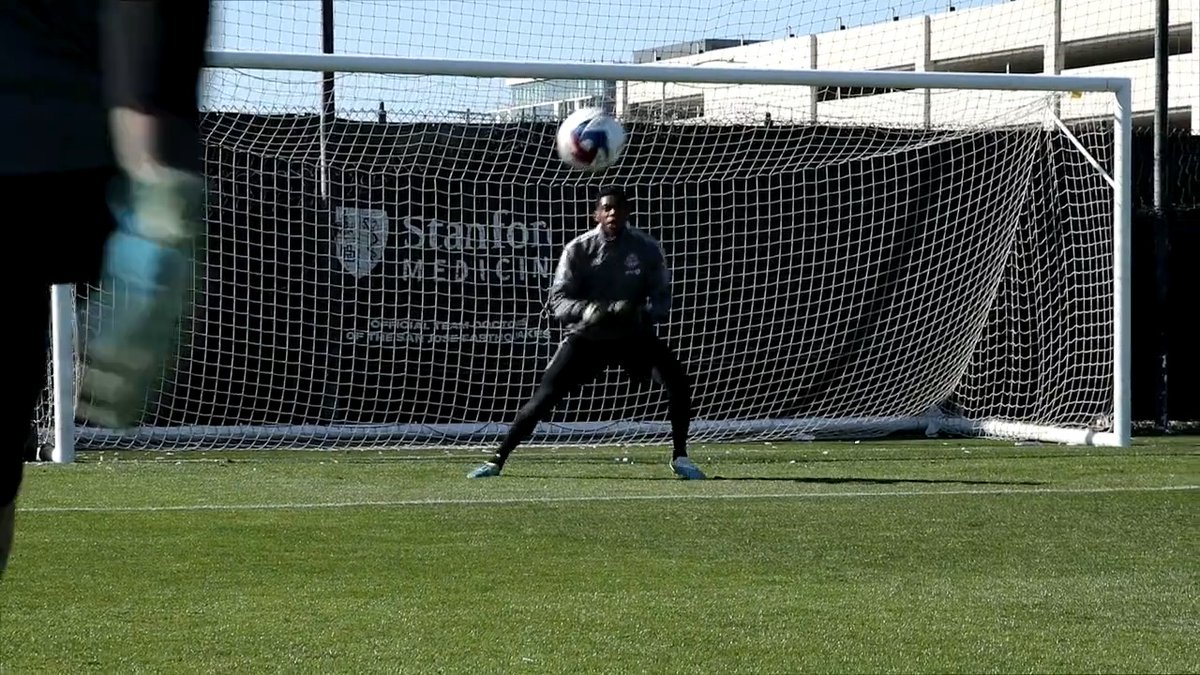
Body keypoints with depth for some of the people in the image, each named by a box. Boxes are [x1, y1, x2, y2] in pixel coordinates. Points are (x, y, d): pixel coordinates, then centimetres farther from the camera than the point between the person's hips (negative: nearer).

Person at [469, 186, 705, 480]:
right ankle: (497, 460, -3)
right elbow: (558, 299, -11)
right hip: (587, 335, -1)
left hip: (634, 335, 1)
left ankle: (679, 457, 2)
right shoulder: (579, 249, -11)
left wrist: (637, 313, -29)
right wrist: (584, 310, -33)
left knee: (678, 384, -17)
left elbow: (661, 299, -7)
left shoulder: (647, 248, -9)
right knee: (545, 396, -12)